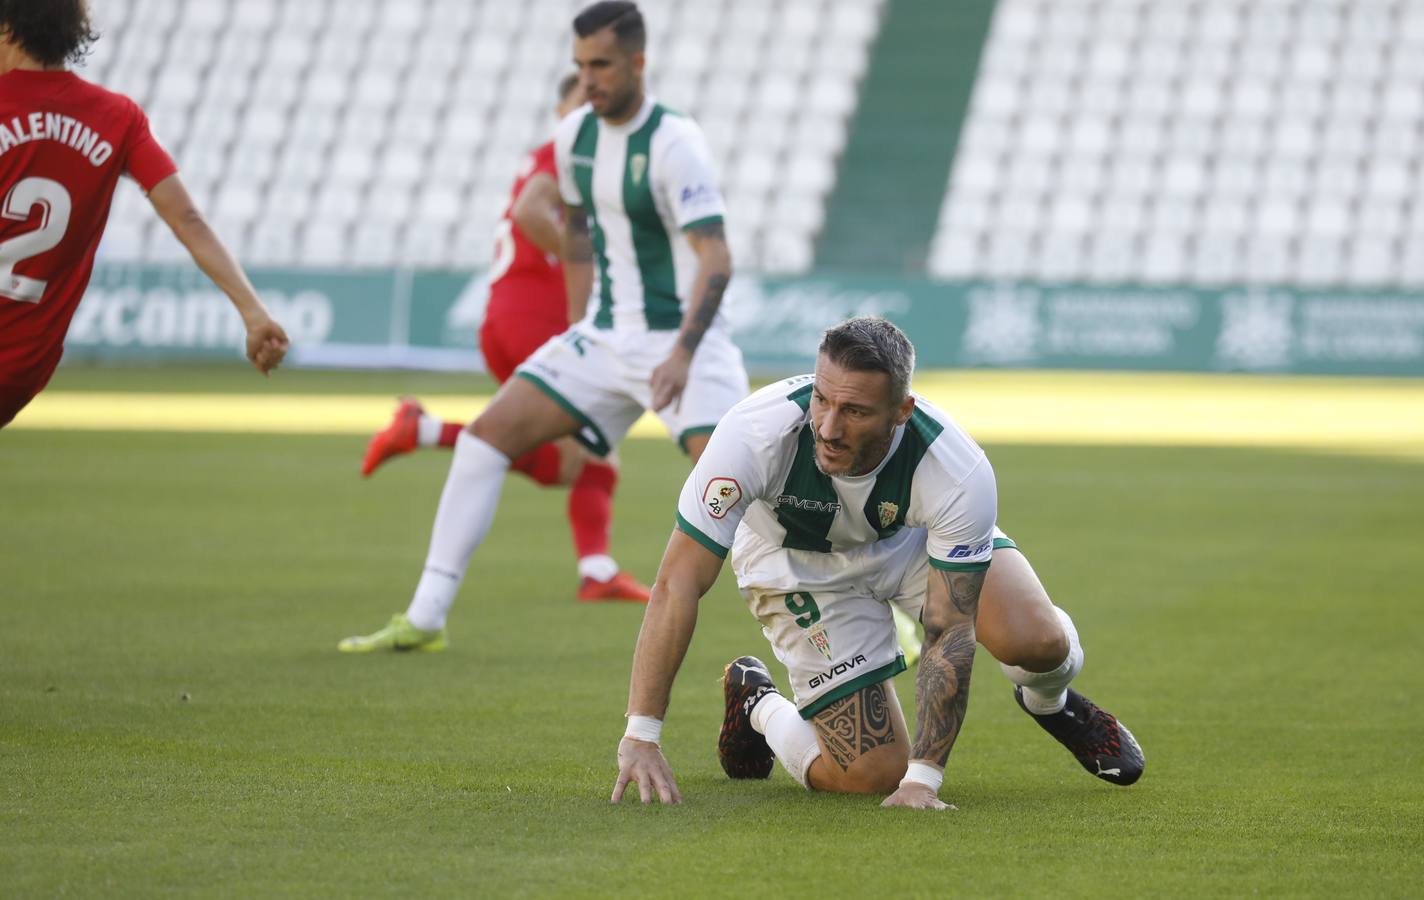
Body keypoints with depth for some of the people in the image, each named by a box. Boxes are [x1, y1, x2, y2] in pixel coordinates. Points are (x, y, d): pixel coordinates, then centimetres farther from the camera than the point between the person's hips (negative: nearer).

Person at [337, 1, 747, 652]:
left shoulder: (673, 142, -18)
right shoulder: (574, 136, 4)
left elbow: (715, 260, -23)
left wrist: (683, 353, -34)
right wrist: (579, 330, 16)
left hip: (682, 340, -7)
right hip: (606, 336, 7)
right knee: (488, 433, -2)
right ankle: (424, 618, 2)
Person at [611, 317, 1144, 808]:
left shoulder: (959, 473, -37)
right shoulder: (757, 433, -39)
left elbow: (948, 632, -30)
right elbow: (678, 585, -34)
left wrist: (922, 778, -35)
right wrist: (640, 738, -37)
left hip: (917, 539, 1)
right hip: (800, 566, -1)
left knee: (1036, 641, -27)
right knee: (875, 774, -12)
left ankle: (1048, 700, 14)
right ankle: (758, 706, 21)